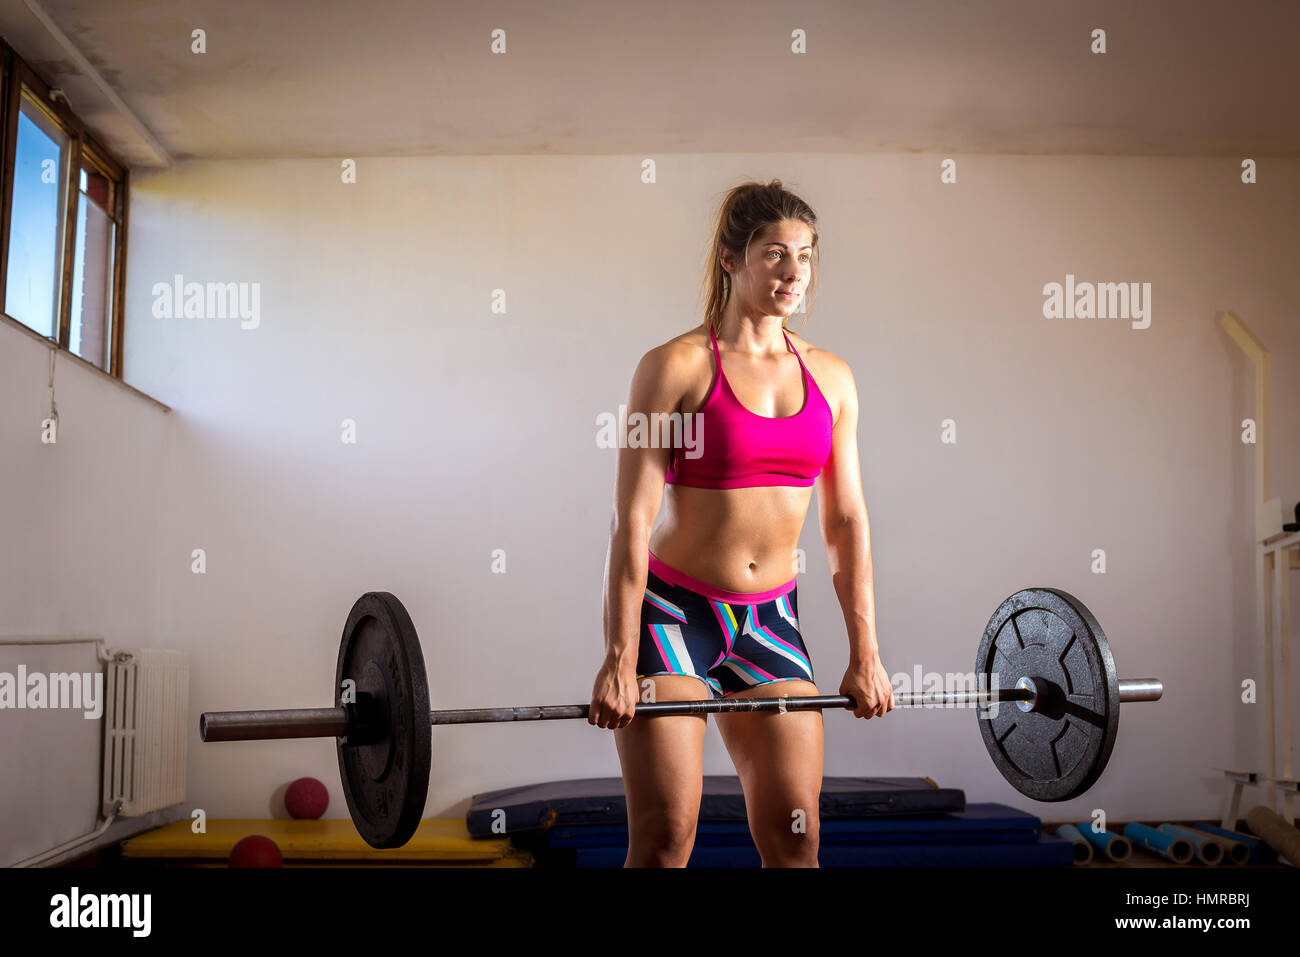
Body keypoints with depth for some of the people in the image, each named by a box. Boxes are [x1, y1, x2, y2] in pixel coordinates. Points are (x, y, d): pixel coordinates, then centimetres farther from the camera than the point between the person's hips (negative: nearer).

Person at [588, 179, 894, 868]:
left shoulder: (831, 377, 6)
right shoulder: (676, 367, -8)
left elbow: (846, 521, 8)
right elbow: (632, 519, -12)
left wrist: (865, 654, 6)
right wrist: (619, 659, -16)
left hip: (770, 621, 5)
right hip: (672, 611, -4)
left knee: (795, 834, 5)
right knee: (665, 836, -2)